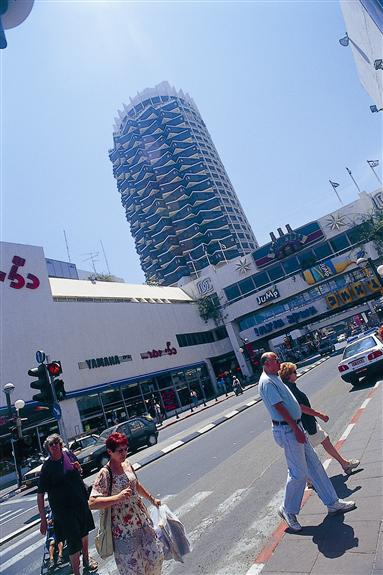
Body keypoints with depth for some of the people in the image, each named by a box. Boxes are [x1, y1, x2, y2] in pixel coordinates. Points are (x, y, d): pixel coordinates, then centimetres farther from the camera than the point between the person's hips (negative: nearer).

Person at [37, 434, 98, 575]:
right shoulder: (47, 467, -17)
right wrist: (43, 519, -17)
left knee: (84, 533, 24)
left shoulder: (68, 454, -4)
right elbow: (40, 495, -15)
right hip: (63, 508, -5)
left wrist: (78, 468, -10)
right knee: (74, 542, 0)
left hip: (80, 502, 5)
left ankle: (86, 559, 48)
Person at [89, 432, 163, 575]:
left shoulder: (127, 464, 0)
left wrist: (152, 499, 22)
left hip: (141, 518, 6)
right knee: (131, 563, 6)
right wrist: (118, 497, -34)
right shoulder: (105, 474, -20)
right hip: (123, 526, -6)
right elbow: (92, 503, -26)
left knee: (155, 553, 15)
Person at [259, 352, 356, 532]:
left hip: (294, 427, 10)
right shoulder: (267, 382, -20)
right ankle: (288, 510, 19)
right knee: (298, 473, 0)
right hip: (287, 430, -10)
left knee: (314, 465, 16)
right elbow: (279, 407, -23)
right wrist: (296, 429, -21)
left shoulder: (275, 378, 13)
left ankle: (332, 503, 28)